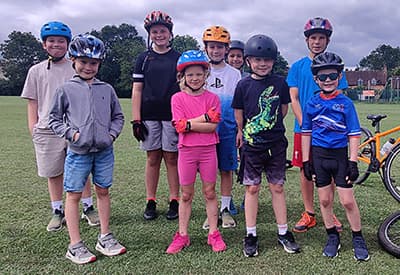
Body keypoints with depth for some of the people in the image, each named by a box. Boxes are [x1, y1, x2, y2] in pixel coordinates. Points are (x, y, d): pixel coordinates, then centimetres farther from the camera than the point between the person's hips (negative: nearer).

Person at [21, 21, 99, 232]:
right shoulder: (36, 71, 8)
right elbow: (32, 101, 10)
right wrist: (33, 126, 2)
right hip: (47, 130, 1)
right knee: (53, 173, 9)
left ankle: (88, 207, 19)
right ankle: (57, 211, 23)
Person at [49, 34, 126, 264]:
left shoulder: (106, 89, 6)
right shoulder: (66, 90, 0)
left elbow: (118, 116, 13)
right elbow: (54, 118, 6)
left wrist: (112, 134, -2)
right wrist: (70, 133, -8)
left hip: (104, 150, 3)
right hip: (78, 151, -2)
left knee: (103, 192, 12)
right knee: (74, 195, 3)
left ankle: (105, 237, 26)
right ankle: (75, 245, 15)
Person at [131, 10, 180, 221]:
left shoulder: (178, 58, 7)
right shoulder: (144, 59, 8)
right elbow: (137, 90, 5)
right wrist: (136, 120, -2)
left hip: (172, 116, -1)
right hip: (149, 116, 1)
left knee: (172, 158, 4)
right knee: (152, 158, 7)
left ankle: (174, 201, 14)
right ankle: (151, 202, 16)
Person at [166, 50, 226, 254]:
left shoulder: (212, 98, 2)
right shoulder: (177, 98, 0)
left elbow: (213, 127, -9)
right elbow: (180, 127, -12)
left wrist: (189, 124, -15)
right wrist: (205, 117, -15)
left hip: (208, 150, 0)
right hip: (186, 150, 0)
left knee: (210, 192, 8)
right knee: (186, 195, 9)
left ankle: (213, 234, 19)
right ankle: (182, 235, 20)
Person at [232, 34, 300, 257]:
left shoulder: (280, 83, 1)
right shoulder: (244, 85, -2)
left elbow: (283, 110, 10)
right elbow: (239, 114, 7)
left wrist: (270, 128, 9)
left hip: (276, 143, 1)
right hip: (252, 144, -1)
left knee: (277, 187, 8)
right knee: (252, 188, 5)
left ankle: (283, 233, 20)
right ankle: (251, 235, 15)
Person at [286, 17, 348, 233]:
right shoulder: (298, 66, 6)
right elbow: (294, 98, 1)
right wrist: (304, 124, -10)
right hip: (304, 128, 0)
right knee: (305, 171, 5)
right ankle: (309, 214, 17)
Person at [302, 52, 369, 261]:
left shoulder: (345, 103, -4)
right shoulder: (311, 104, 1)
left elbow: (354, 134, -3)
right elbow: (306, 133, 5)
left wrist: (353, 161, -9)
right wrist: (306, 161, 2)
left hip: (340, 155, -2)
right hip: (318, 156, 2)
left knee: (347, 200, -1)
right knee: (325, 200, 9)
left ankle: (358, 239, 19)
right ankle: (332, 237, 26)